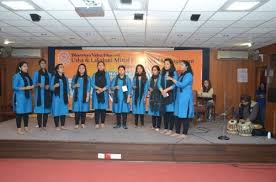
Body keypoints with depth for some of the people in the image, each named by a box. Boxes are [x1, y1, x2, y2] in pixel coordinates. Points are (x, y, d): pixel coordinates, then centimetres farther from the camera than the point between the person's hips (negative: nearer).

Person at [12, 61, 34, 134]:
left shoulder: (27, 76, 12)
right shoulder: (16, 76, -9)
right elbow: (14, 87, -12)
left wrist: (31, 87, 0)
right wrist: (25, 88, -19)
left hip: (27, 96, 7)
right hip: (20, 97, -6)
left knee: (27, 112, 9)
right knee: (19, 112, -1)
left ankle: (26, 127, 20)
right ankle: (19, 129, 7)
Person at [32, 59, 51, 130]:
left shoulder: (49, 74, 14)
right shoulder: (36, 73, 6)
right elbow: (33, 84, 1)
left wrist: (48, 86, -7)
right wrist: (38, 84, -18)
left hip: (47, 94, 3)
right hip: (39, 94, -3)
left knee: (46, 110, 2)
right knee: (39, 110, -5)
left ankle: (44, 125, 10)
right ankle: (40, 126, 2)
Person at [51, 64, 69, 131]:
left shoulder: (65, 78, 11)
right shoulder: (54, 77, 0)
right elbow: (51, 88, -4)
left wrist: (67, 96, 7)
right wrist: (55, 86, -25)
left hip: (64, 97, 3)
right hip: (57, 97, -3)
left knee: (63, 111, 4)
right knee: (56, 111, -2)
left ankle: (63, 125, 15)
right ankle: (57, 126, 7)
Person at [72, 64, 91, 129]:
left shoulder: (87, 78, 4)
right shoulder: (75, 77, 8)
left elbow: (88, 88, 0)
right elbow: (72, 86, 8)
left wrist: (87, 96, -6)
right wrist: (75, 85, -14)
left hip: (84, 96, -1)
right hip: (77, 96, 1)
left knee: (84, 110, 1)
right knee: (77, 110, -3)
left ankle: (83, 123, 11)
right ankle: (76, 124, 4)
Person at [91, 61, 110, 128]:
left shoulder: (106, 74, 5)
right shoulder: (94, 75, 9)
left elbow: (108, 84, -3)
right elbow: (92, 84, -1)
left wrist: (102, 89, -14)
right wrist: (98, 88, -16)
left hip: (104, 94, -1)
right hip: (96, 94, 1)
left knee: (103, 108, 0)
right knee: (97, 108, -1)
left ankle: (102, 123, 11)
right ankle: (97, 123, 5)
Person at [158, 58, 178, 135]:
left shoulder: (174, 73, -1)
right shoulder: (162, 73, 12)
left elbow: (175, 84, -10)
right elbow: (159, 83, 5)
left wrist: (166, 90, -16)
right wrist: (162, 91, -12)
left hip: (171, 95, -5)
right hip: (163, 95, 5)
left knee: (170, 111, -5)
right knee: (164, 111, 8)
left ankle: (170, 129, 2)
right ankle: (165, 128, 18)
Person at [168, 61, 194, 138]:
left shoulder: (189, 75, -10)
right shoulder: (181, 75, 15)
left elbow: (182, 85, -19)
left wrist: (172, 79, -15)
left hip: (186, 98, -8)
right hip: (179, 97, 8)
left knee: (185, 115, -3)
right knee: (178, 114, 8)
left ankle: (184, 133, 4)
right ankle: (177, 132, 15)